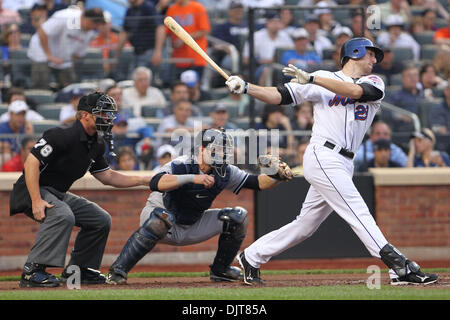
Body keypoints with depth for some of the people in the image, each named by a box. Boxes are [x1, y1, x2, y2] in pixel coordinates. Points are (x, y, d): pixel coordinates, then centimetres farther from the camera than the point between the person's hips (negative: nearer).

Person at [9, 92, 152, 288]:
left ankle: (76, 270, 17)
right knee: (63, 216, -36)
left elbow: (107, 176, 17)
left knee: (101, 220, 8)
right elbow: (31, 163, -25)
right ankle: (32, 271, -32)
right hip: (34, 190, -10)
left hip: (59, 195, 10)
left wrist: (144, 180, 8)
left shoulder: (96, 145, 7)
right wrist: (36, 201, -31)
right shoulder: (63, 135, -22)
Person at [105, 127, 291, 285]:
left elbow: (257, 183, -2)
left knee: (238, 217, -3)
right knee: (162, 217, -41)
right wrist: (192, 178, -53)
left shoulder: (225, 173, -7)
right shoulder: (180, 166, -26)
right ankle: (118, 270, -35)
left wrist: (275, 176, -23)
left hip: (192, 228, 6)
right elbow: (155, 183, -45)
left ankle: (220, 270, 11)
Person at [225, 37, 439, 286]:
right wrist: (246, 87, -9)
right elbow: (281, 96, 5)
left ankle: (251, 257, 23)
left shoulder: (374, 84, 14)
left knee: (306, 224, 10)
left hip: (344, 165, 6)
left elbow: (356, 91, -9)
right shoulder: (323, 79, 5)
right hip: (322, 156, -6)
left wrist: (311, 79, -18)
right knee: (358, 213, -16)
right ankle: (400, 267, -25)